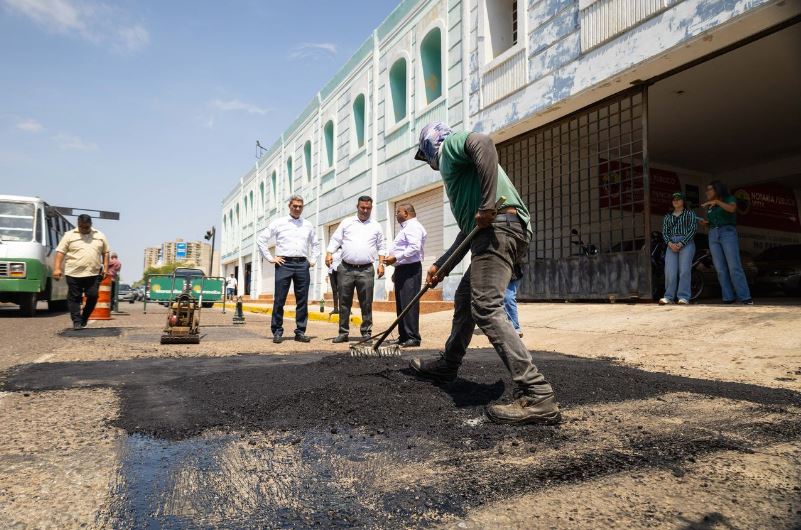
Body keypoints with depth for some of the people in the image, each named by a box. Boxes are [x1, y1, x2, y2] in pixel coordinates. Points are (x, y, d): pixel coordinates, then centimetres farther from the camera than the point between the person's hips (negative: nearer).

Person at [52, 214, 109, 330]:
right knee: (74, 298, 1)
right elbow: (60, 252, 0)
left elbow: (105, 253, 14)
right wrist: (57, 268, -9)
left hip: (93, 273, 2)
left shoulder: (100, 236, 11)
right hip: (74, 273, -2)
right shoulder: (69, 235, 3)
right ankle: (77, 321, 6)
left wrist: (105, 267, 4)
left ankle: (84, 318, 18)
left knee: (93, 296, 0)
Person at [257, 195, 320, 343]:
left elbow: (315, 244, 28)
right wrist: (270, 258, 1)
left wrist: (313, 260, 15)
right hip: (284, 264, -2)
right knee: (279, 299, -3)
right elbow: (261, 239, 7)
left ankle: (300, 332, 10)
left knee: (302, 300, 2)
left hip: (302, 264, 3)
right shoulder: (279, 223, 7)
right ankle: (277, 331, 5)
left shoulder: (308, 225, 16)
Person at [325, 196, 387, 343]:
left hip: (366, 270, 0)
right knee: (344, 302, 4)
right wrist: (329, 253, -7)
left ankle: (366, 332, 9)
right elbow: (335, 240, 9)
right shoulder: (346, 223, 11)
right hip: (346, 269, 1)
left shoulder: (376, 226, 12)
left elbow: (381, 246, 14)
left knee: (366, 303, 0)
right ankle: (343, 332, 12)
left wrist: (381, 263, 3)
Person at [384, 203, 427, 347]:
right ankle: (403, 337, 16)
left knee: (409, 304, -12)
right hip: (402, 269, 11)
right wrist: (397, 270, 25)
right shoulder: (406, 228, 24)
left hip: (410, 269, -11)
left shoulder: (413, 227, -9)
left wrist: (396, 258, -23)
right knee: (401, 304, 11)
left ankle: (413, 337, -10)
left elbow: (414, 248, -23)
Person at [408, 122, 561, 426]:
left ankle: (537, 396, -23)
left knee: (485, 308, -19)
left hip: (498, 227, -10)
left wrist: (487, 204, -24)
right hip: (489, 232, 10)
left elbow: (483, 142, -19)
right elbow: (466, 229, 34)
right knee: (464, 298, 21)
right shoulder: (455, 168, 35)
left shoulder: (450, 145, 8)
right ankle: (447, 365, 37)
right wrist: (440, 266, 33)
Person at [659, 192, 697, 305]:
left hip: (686, 243, -3)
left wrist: (681, 243, -11)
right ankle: (669, 297, -6)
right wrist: (670, 243, -7)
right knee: (670, 271, -8)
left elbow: (693, 229, 0)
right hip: (671, 244, 3)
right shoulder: (668, 216, 21)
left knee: (684, 270, -12)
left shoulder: (689, 213, 11)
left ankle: (684, 297, -12)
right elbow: (664, 232, 13)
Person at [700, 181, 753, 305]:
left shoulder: (729, 198, 6)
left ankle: (745, 297, -16)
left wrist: (717, 201, -21)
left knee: (734, 267, -15)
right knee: (720, 269, -4)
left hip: (728, 233, -5)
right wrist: (706, 222, 7)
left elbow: (732, 208, -16)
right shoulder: (710, 206, 21)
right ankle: (728, 297, -5)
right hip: (713, 235, 5)